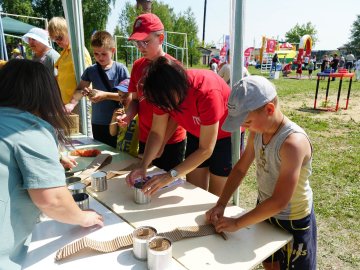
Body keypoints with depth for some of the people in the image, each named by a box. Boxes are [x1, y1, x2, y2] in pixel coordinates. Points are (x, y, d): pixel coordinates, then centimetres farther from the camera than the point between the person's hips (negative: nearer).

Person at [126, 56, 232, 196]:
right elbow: (157, 133, -12)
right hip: (196, 133, 5)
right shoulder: (164, 93, -21)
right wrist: (143, 166, -26)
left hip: (226, 135, -4)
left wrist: (171, 175, -38)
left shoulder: (206, 92, -37)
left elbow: (205, 150, -32)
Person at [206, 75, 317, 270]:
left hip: (293, 222, -6)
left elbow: (279, 202, -33)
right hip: (265, 210, 7)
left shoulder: (293, 143, -34)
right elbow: (240, 168, -1)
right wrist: (220, 205, -9)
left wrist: (237, 223, -24)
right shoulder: (257, 131, -10)